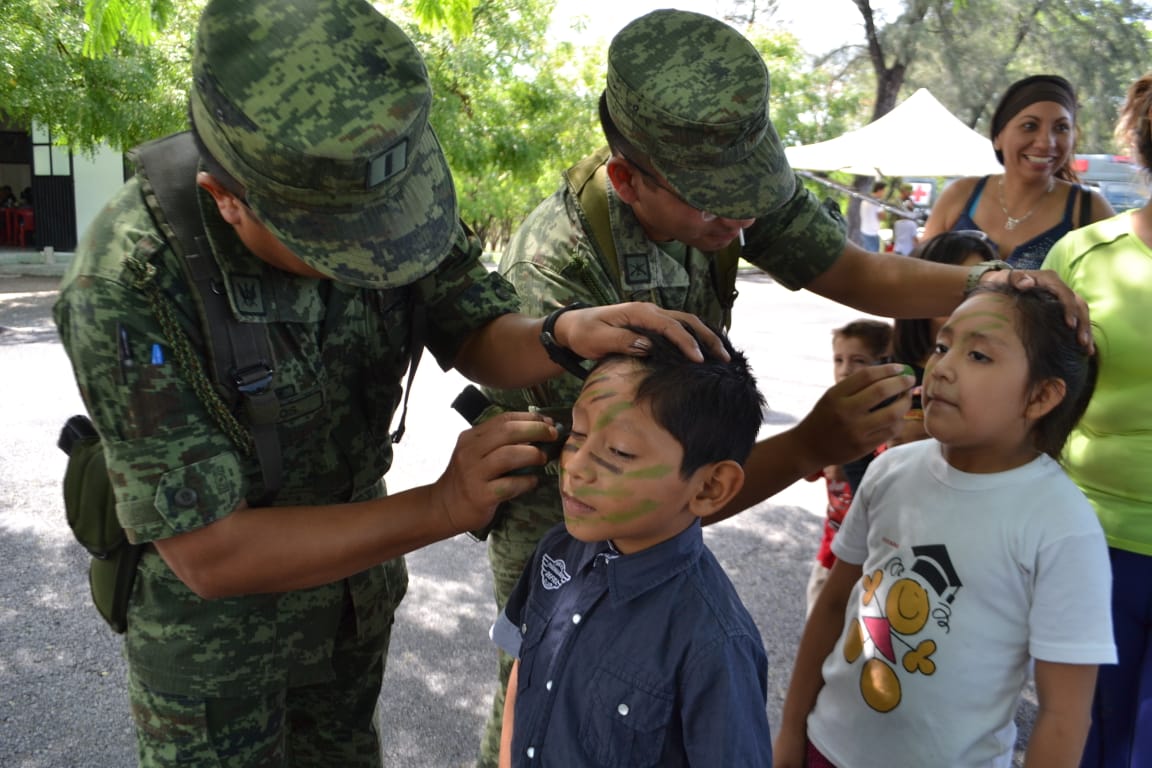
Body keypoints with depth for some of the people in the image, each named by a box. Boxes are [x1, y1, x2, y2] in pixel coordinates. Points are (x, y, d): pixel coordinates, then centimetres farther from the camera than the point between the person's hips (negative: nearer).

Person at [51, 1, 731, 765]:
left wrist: (564, 336, -34)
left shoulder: (376, 187, -23)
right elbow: (210, 554, -32)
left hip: (349, 552, 4)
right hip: (205, 600, -4)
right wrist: (440, 508, -36)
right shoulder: (125, 293, -35)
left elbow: (477, 332, -11)